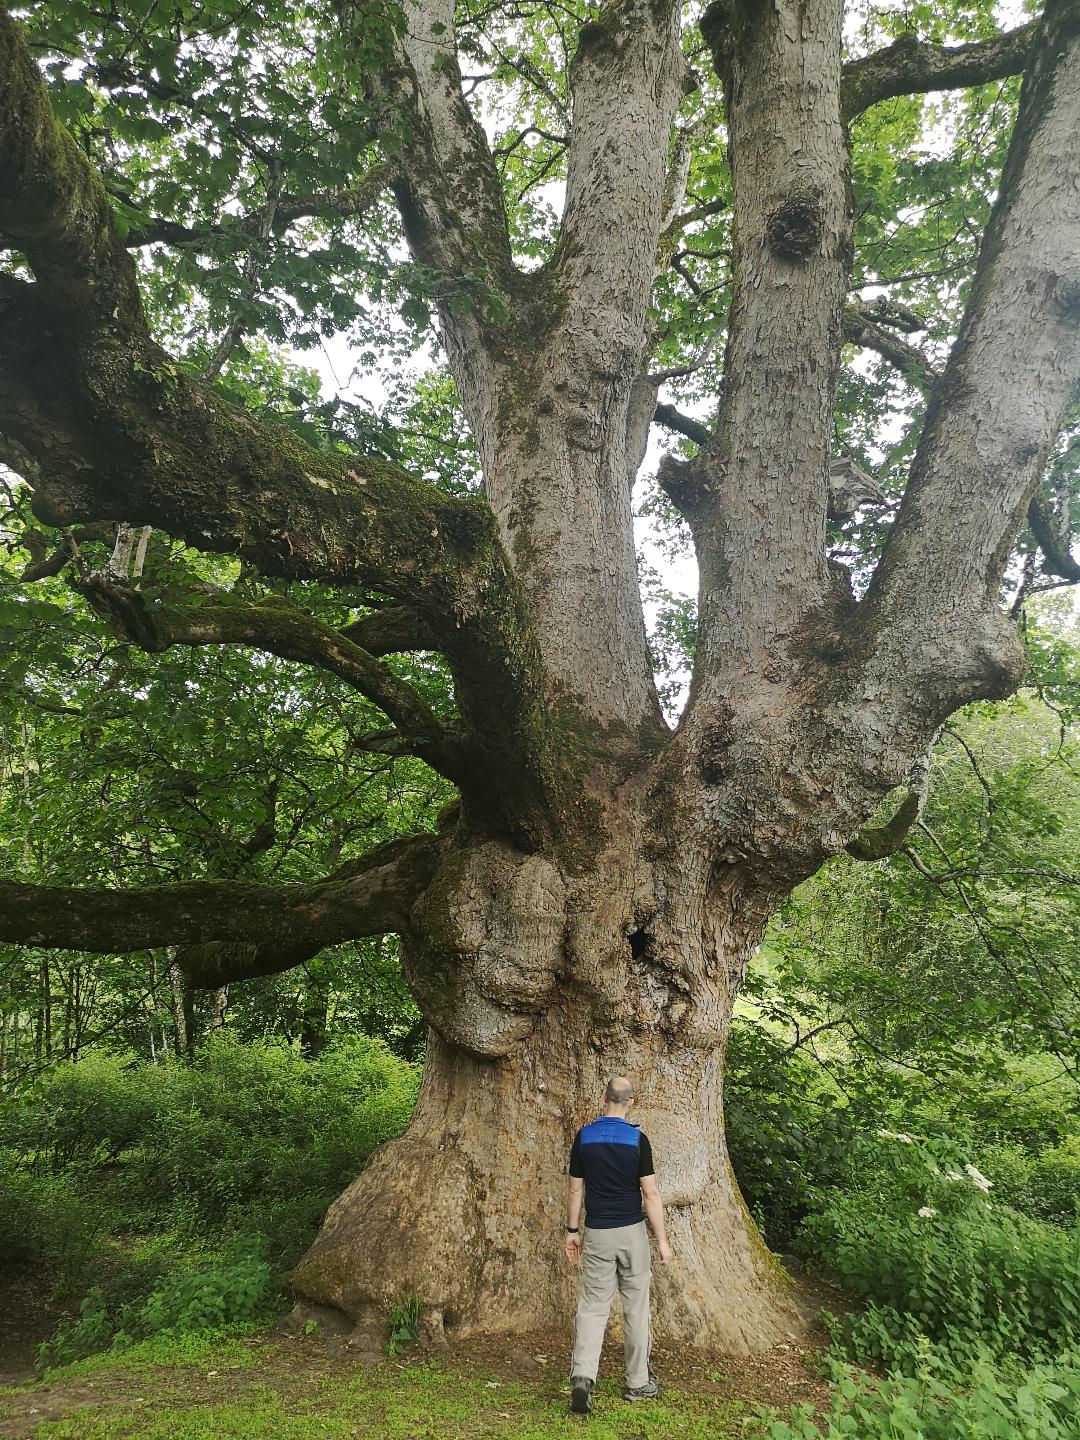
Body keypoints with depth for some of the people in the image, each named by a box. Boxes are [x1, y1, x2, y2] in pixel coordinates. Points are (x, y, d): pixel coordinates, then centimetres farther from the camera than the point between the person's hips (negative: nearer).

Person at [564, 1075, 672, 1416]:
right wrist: (662, 1239, -3)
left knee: (592, 1305, 5)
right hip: (632, 1233, -1)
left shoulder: (584, 1136, -3)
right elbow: (651, 1193, -10)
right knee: (636, 1307, 13)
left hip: (597, 1234, 2)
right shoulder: (637, 1139, -10)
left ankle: (582, 1376, -13)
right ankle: (638, 1382, 22)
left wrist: (572, 1230, 13)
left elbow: (575, 1189, 2)